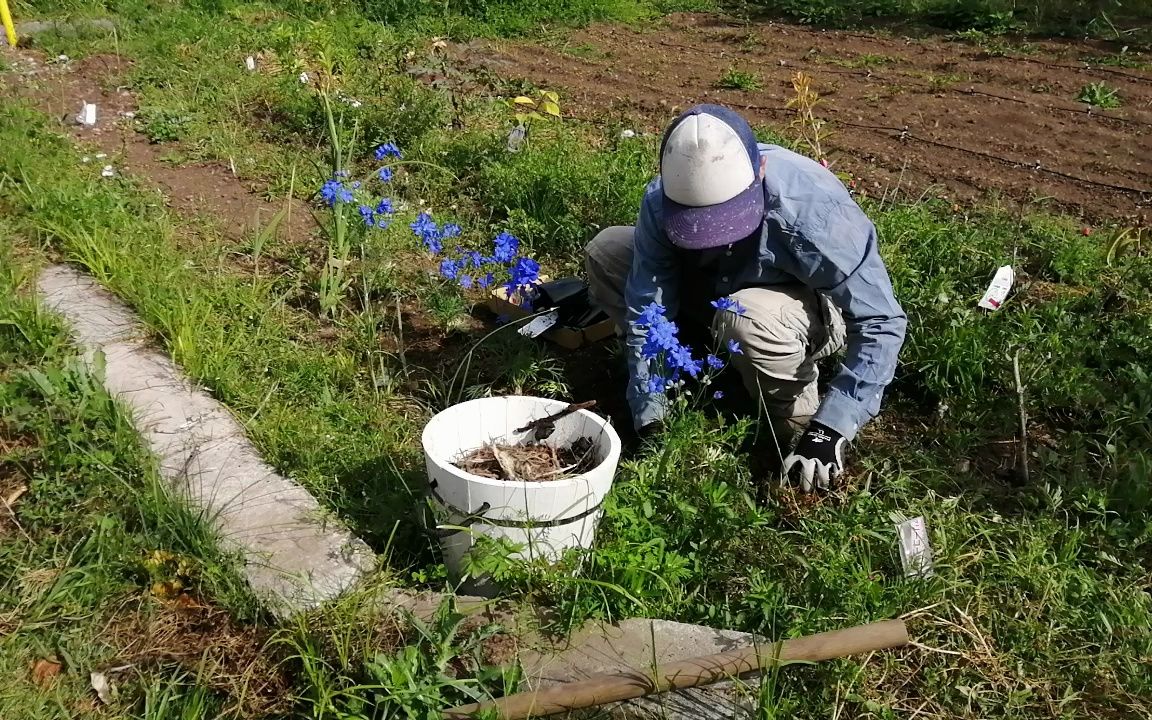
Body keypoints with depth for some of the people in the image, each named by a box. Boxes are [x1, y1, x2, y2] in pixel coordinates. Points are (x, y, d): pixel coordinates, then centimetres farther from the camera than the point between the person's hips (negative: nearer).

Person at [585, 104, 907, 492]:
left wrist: (828, 431, -39)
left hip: (811, 308, -4)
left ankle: (799, 424, -11)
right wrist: (649, 418, -27)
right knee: (604, 251, -11)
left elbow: (882, 322, -33)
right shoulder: (662, 201, -27)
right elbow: (646, 311, -21)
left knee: (747, 318, -40)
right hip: (715, 290, 5)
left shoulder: (812, 210, -38)